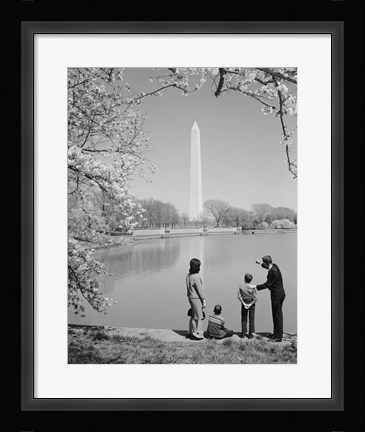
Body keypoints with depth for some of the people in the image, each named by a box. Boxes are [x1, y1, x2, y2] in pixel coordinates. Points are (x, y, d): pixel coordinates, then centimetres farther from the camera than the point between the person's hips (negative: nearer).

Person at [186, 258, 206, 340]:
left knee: (193, 316, 19)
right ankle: (196, 334, 10)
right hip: (196, 298, -9)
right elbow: (200, 290, -17)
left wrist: (189, 296, 18)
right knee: (197, 317, 2)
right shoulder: (196, 277, -22)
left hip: (191, 297, 9)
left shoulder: (188, 275, 5)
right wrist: (203, 300, -10)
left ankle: (190, 332, 28)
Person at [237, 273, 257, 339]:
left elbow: (239, 296, -14)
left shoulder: (241, 286, -12)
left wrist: (243, 303, -11)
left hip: (244, 303, 1)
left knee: (243, 319, 14)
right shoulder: (253, 287, -14)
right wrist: (250, 304, -11)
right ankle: (251, 334, 12)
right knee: (251, 319, 9)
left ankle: (243, 333, 17)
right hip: (251, 303, -1)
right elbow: (255, 298, -15)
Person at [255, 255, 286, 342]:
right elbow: (268, 267, 30)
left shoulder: (273, 272, -25)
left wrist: (255, 287, -13)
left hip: (277, 295, -10)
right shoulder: (274, 266, 3)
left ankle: (278, 337, 6)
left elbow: (267, 284, -20)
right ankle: (276, 333, 28)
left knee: (277, 315, -2)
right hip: (279, 294, 10)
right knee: (276, 315, 17)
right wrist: (260, 263, 33)